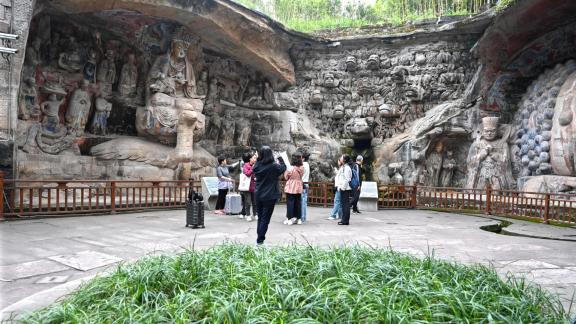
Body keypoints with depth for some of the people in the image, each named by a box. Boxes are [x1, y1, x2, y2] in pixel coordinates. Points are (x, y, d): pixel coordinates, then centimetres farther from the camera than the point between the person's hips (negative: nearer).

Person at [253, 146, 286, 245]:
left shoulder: (257, 165, -5)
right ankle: (260, 240, 4)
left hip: (258, 195, 5)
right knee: (265, 219, 3)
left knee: (260, 218, 17)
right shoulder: (274, 166, -17)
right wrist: (280, 158, 13)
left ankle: (259, 238, 24)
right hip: (269, 197, -4)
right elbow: (283, 168, 0)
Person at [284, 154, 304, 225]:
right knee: (298, 203, 11)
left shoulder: (291, 169, -16)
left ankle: (289, 218, 3)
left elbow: (286, 177, -6)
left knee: (290, 203, 2)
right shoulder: (302, 169, -1)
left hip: (291, 188, -5)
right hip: (299, 188, 5)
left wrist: (285, 171, 6)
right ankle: (298, 218, 16)